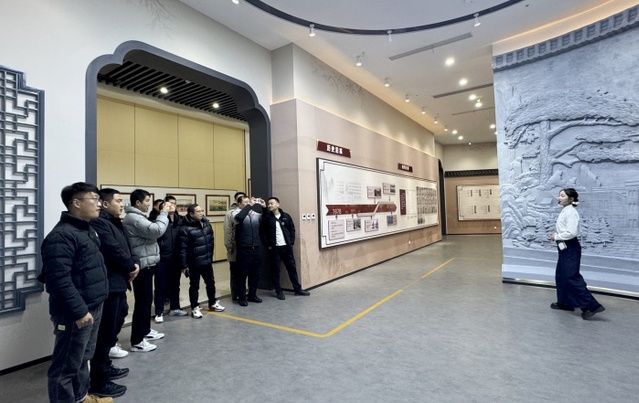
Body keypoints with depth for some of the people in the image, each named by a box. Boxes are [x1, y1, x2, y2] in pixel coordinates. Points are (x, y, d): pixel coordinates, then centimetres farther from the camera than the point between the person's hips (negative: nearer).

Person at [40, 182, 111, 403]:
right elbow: (60, 280, -25)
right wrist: (79, 311, -23)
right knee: (67, 364, 5)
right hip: (75, 313, -10)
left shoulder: (87, 230, 12)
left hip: (93, 307, 10)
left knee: (83, 358, 23)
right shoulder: (61, 235, -20)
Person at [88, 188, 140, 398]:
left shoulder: (116, 222, 15)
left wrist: (134, 263, -3)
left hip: (118, 283, 11)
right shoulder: (99, 223, -17)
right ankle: (98, 382, 11)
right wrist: (131, 267, -9)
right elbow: (114, 251, -24)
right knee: (105, 332, -2)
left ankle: (105, 367, 38)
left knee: (114, 327, 21)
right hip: (108, 286, -11)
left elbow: (126, 247, 16)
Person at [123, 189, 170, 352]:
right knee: (142, 302, -4)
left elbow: (151, 231, 14)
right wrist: (164, 213, -18)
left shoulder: (137, 217, 15)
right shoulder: (133, 218, -18)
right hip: (142, 265, -11)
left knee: (147, 300, 20)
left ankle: (145, 331, 33)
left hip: (146, 264, 11)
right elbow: (157, 230, -27)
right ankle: (137, 341, 5)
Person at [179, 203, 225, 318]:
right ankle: (194, 308, 25)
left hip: (207, 261, 6)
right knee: (194, 286, 9)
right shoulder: (186, 228, -17)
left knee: (211, 283, 18)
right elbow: (183, 249, -16)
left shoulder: (206, 223, 2)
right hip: (194, 263, -6)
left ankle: (213, 303, 36)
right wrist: (184, 265, -15)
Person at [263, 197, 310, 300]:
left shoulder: (286, 216, 4)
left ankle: (298, 289, 20)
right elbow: (263, 232, -7)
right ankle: (278, 291, 17)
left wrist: (291, 242, -1)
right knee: (275, 270, 4)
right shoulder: (267, 218, -2)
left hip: (286, 246, 2)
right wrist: (268, 245, -13)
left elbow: (292, 230, 7)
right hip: (274, 248, -2)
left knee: (292, 268, 9)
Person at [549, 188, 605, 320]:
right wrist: (556, 235, 6)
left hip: (571, 248, -10)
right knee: (561, 275, 15)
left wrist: (556, 237, -14)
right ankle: (564, 302, 26)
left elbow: (571, 233, -25)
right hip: (565, 248, 10)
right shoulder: (564, 211, 11)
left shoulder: (571, 212, -18)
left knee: (572, 277, -8)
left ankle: (592, 305, -1)